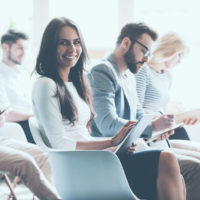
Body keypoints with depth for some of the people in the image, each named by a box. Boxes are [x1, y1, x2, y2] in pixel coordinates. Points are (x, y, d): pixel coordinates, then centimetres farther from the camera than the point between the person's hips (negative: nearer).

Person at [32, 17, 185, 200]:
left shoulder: (74, 84, 21)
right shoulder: (46, 85, -5)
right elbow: (61, 145, -13)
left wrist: (115, 144, 2)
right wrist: (111, 142, -12)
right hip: (77, 168, -8)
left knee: (174, 181, -11)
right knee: (166, 161, -22)